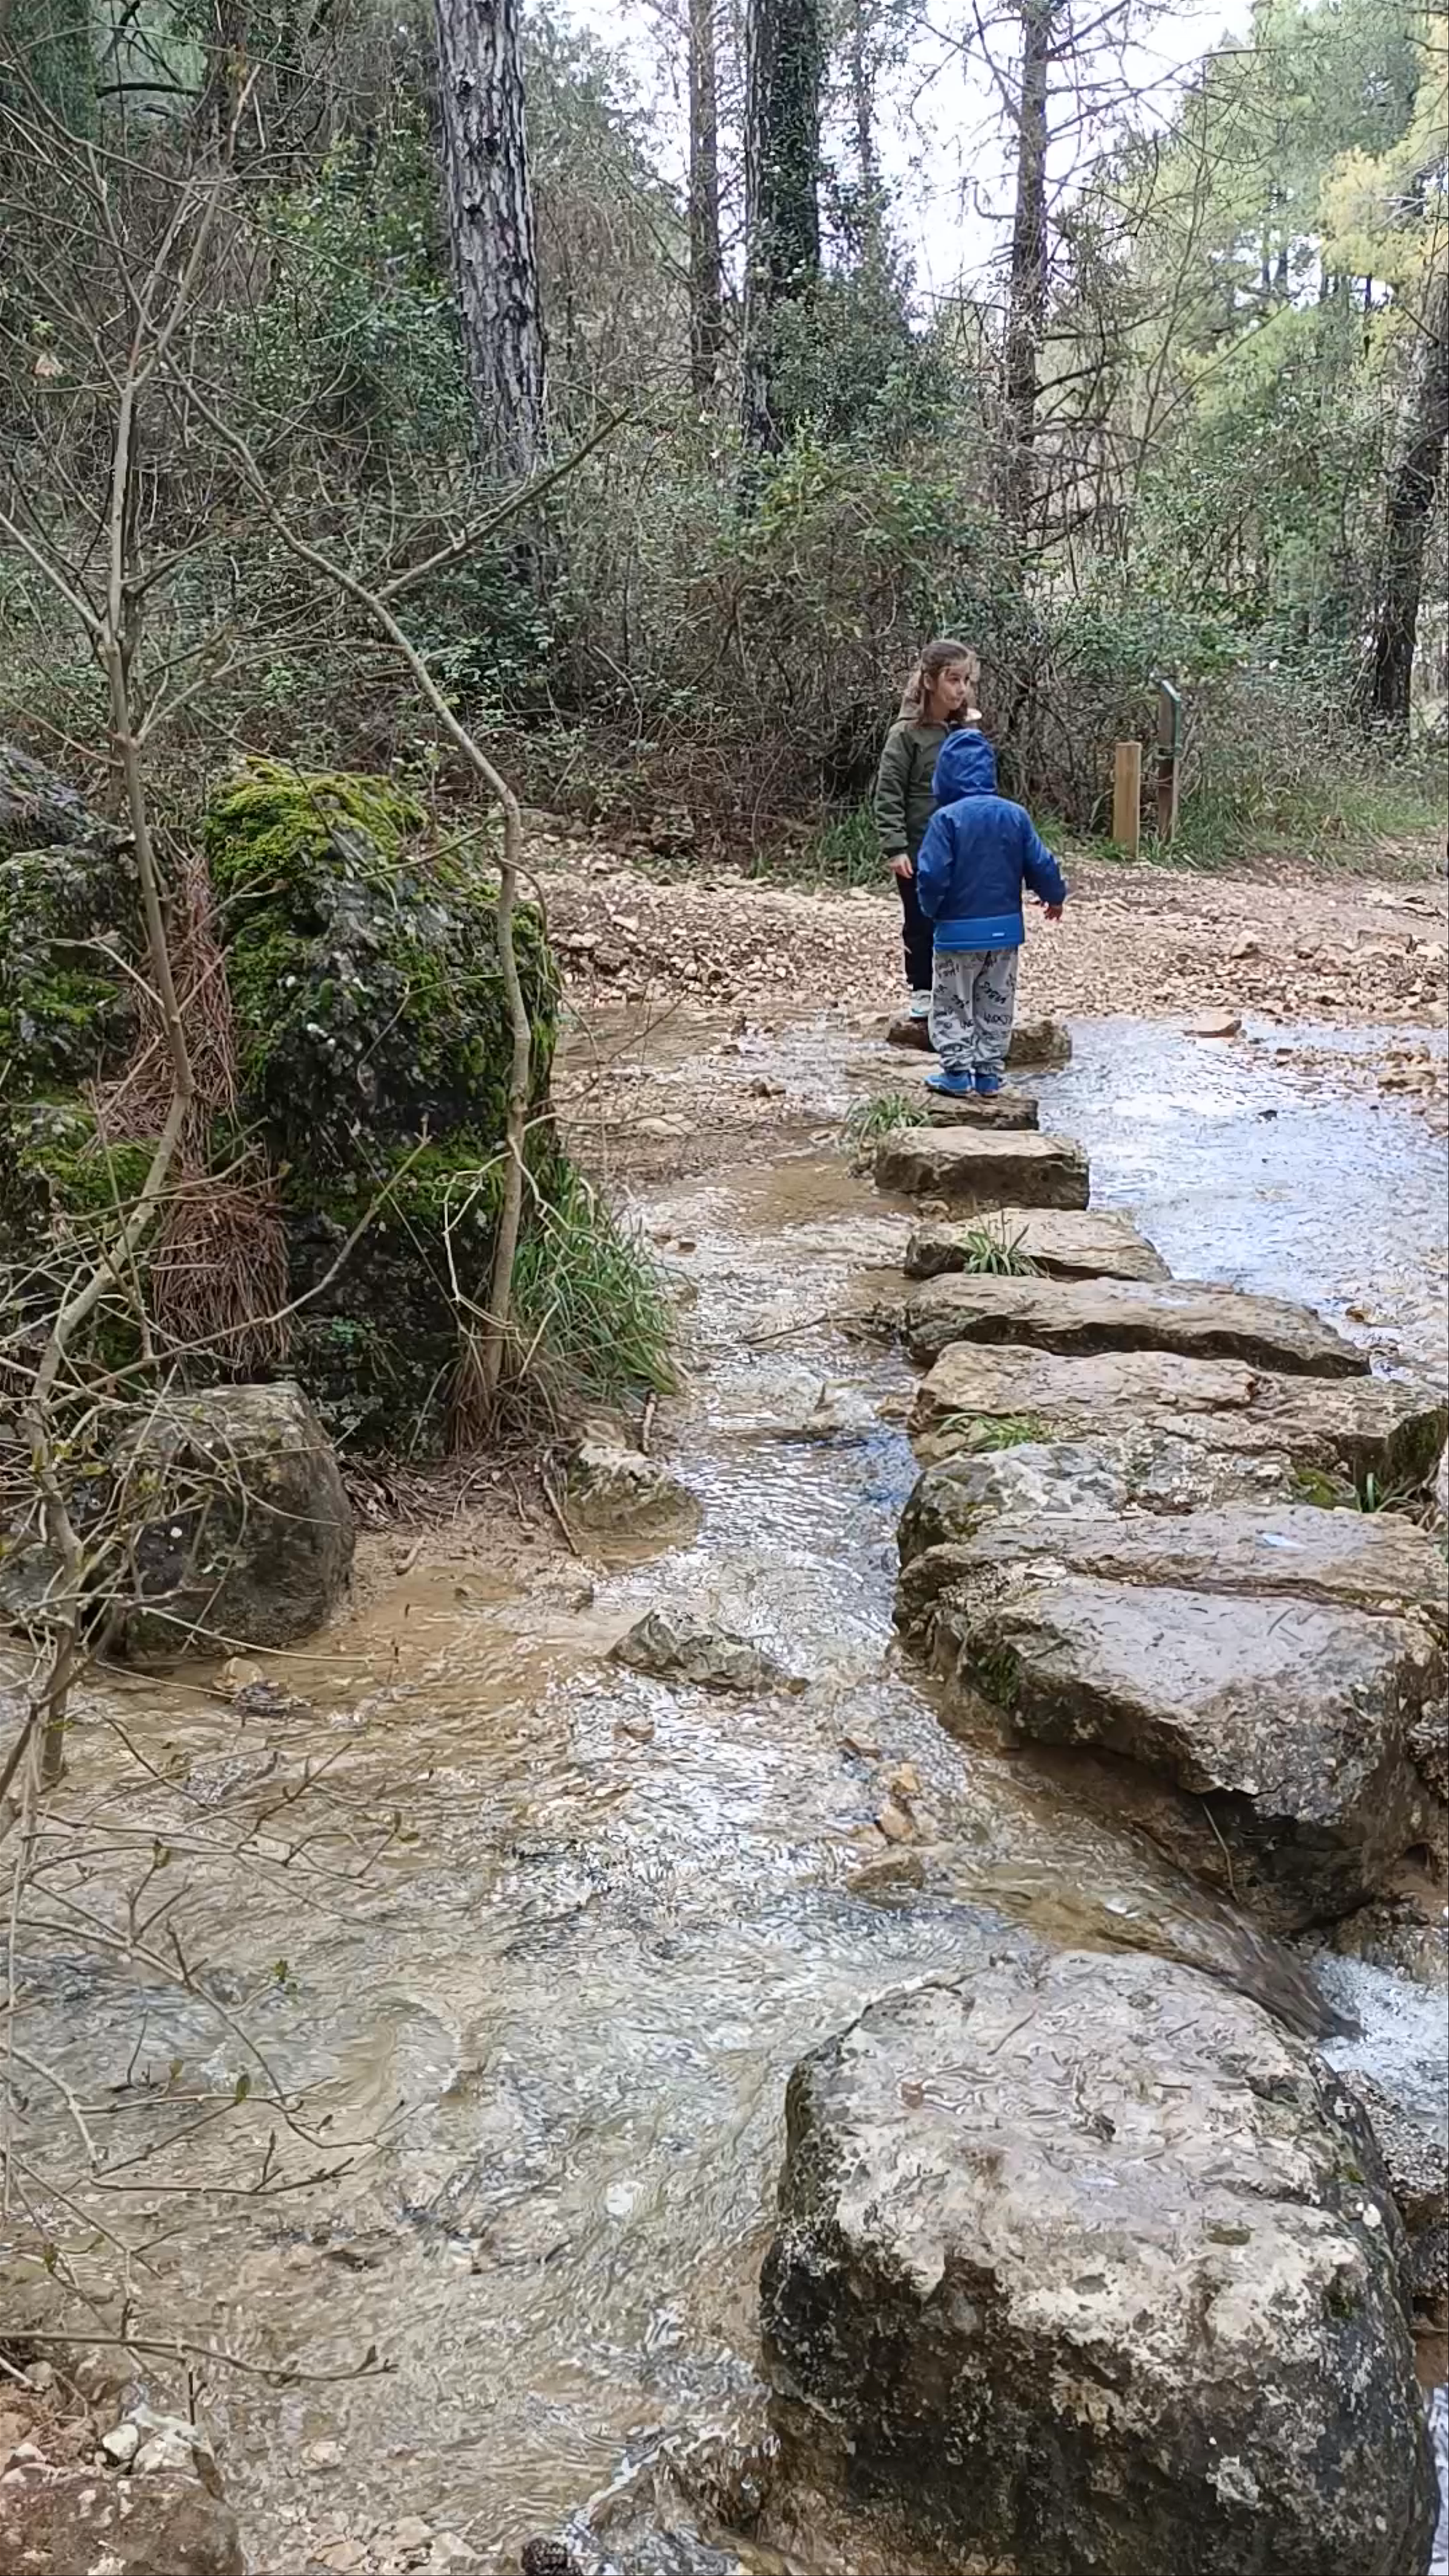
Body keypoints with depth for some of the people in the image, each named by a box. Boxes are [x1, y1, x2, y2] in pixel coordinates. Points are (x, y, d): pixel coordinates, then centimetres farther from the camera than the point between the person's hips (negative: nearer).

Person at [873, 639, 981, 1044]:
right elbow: (888, 796, -11)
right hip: (920, 854, -5)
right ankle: (922, 1011, 16)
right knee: (922, 931, 5)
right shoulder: (907, 734, -10)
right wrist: (895, 848, -18)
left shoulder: (967, 732, 6)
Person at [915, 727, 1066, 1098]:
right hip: (1005, 929, 4)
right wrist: (1055, 896, 20)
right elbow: (1041, 865, 1)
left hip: (958, 931, -4)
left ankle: (958, 1071, 8)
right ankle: (989, 1073, 19)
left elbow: (932, 875, -18)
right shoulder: (1016, 815, -3)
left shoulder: (947, 818, -15)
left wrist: (931, 910, 2)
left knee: (952, 1005, 10)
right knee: (996, 1005, 15)